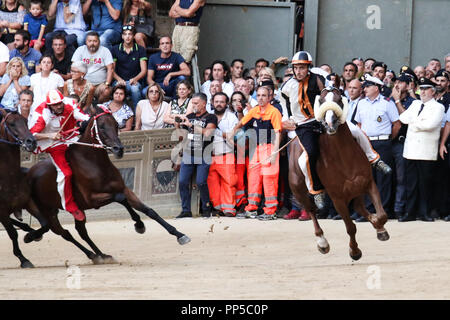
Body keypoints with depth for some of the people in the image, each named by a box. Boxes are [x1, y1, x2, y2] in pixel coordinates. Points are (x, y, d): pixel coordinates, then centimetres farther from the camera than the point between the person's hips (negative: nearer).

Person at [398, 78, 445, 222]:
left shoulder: (438, 107, 1)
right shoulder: (415, 104, 19)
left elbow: (430, 124, -15)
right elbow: (403, 118, 6)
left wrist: (414, 123, -4)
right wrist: (419, 120, -7)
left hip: (426, 151, -4)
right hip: (411, 149, 4)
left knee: (425, 182, -1)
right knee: (411, 182, 3)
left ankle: (424, 212, 5)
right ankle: (410, 212, 6)